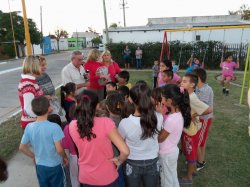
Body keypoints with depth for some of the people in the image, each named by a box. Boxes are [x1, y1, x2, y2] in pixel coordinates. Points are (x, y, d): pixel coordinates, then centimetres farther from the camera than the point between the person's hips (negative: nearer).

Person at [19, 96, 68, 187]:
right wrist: (65, 157, -4)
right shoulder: (54, 127, -26)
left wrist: (34, 157, 14)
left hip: (39, 166, 4)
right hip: (54, 166, -4)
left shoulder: (29, 127, -12)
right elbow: (59, 149, -24)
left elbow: (22, 148, -2)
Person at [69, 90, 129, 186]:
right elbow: (125, 151, -25)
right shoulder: (106, 123, -26)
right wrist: (118, 160, -6)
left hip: (85, 178, 3)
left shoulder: (72, 126, -15)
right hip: (107, 178, -2)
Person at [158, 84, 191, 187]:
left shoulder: (171, 120, -34)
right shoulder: (179, 114, -7)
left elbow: (160, 138, -19)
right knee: (173, 178, 27)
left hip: (166, 154, -8)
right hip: (173, 151, 8)